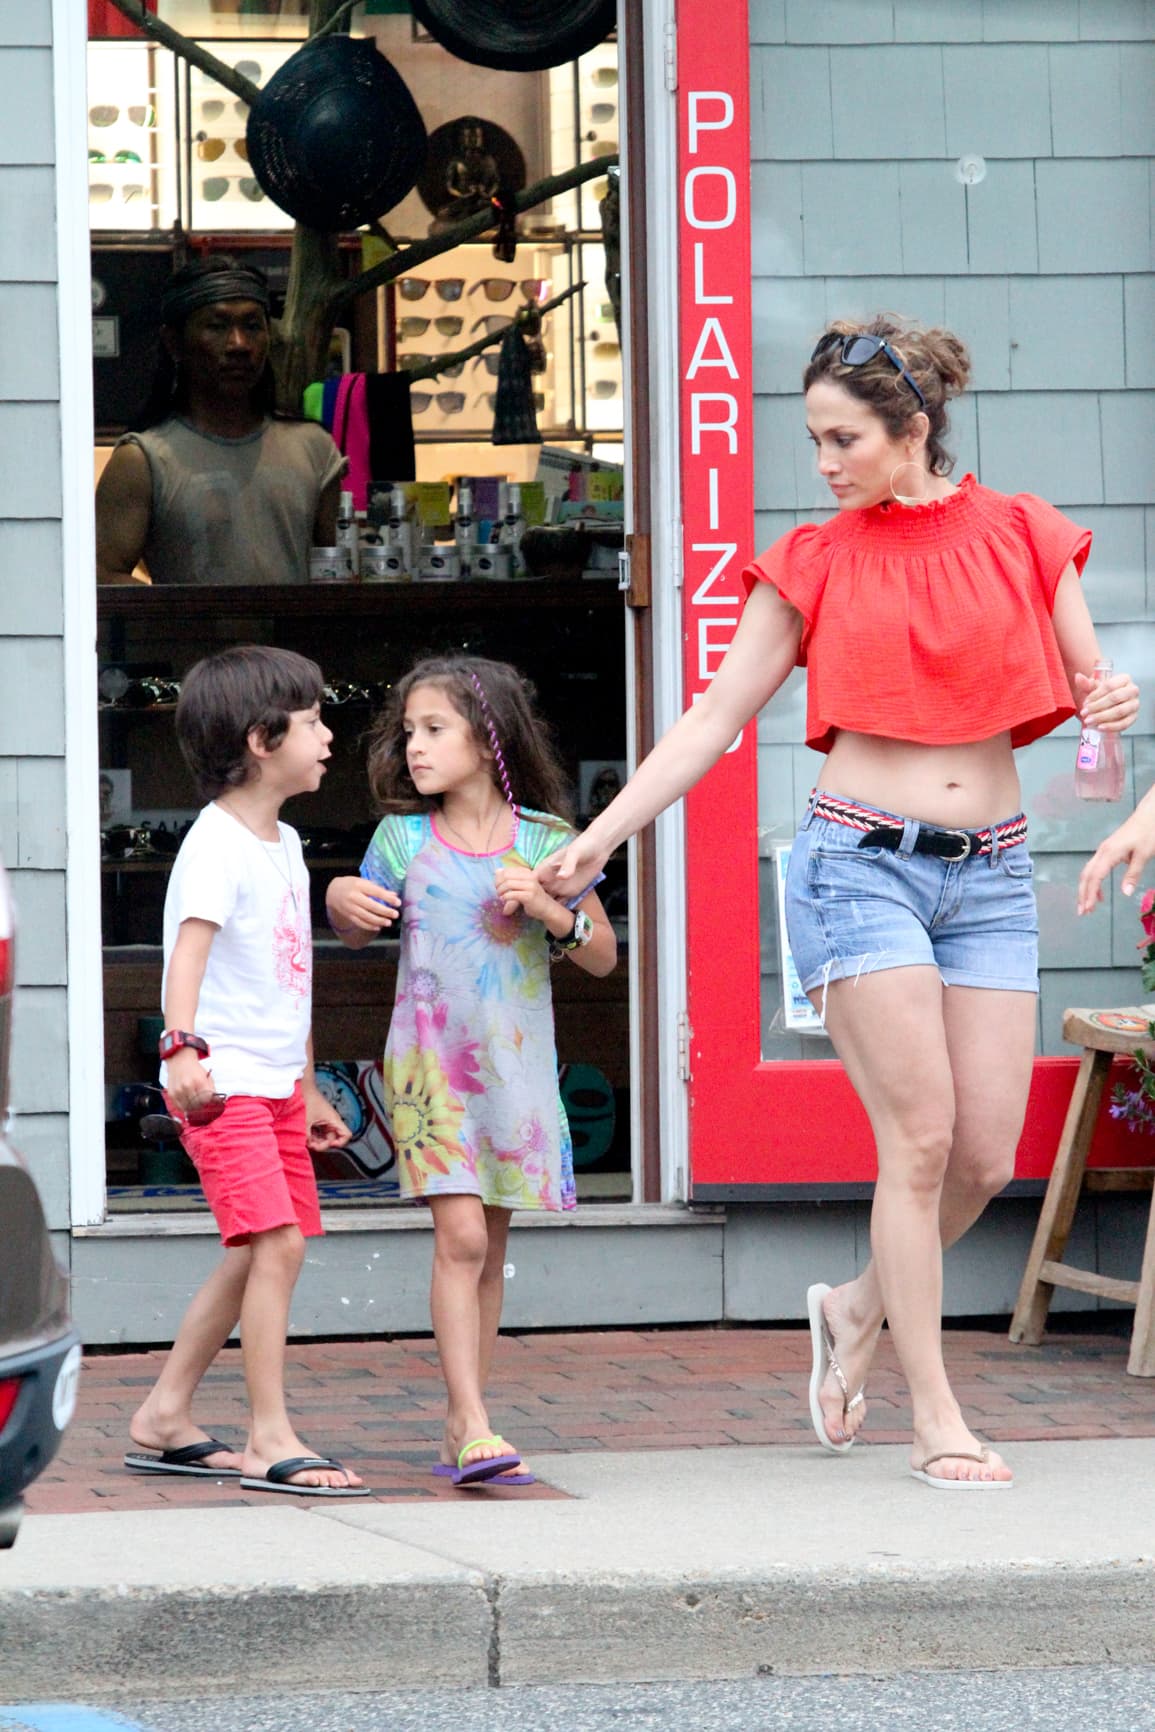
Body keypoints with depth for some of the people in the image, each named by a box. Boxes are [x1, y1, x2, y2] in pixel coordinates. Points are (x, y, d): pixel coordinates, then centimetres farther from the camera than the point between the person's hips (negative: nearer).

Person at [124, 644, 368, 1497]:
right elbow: (191, 945, -27)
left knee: (256, 1257, 12)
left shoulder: (284, 844, 16)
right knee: (276, 1242, -15)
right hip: (222, 1080, -10)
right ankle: (271, 1441, -13)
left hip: (273, 1083, 10)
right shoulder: (218, 844, -13)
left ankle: (165, 1419, 21)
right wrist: (185, 1045, -42)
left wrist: (308, 1090, 28)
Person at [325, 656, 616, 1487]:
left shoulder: (543, 843, 0)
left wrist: (550, 910, -13)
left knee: (490, 1246, 6)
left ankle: (464, 1431, 13)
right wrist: (342, 902, -6)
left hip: (516, 1065, 2)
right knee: (461, 1236, -14)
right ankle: (472, 1425, -17)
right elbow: (361, 931, 17)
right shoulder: (403, 839, 1)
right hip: (430, 1064, -2)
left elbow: (605, 954, 5)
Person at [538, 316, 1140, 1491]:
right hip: (861, 860, -2)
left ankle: (858, 1309, 27)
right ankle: (936, 1419, -3)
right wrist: (593, 842, -2)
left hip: (988, 874, 3)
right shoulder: (816, 565, 3)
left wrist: (1112, 704, -13)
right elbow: (712, 721, 4)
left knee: (987, 1157, -1)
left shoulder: (1021, 537, 6)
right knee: (921, 1138, -10)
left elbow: (1088, 684, 12)